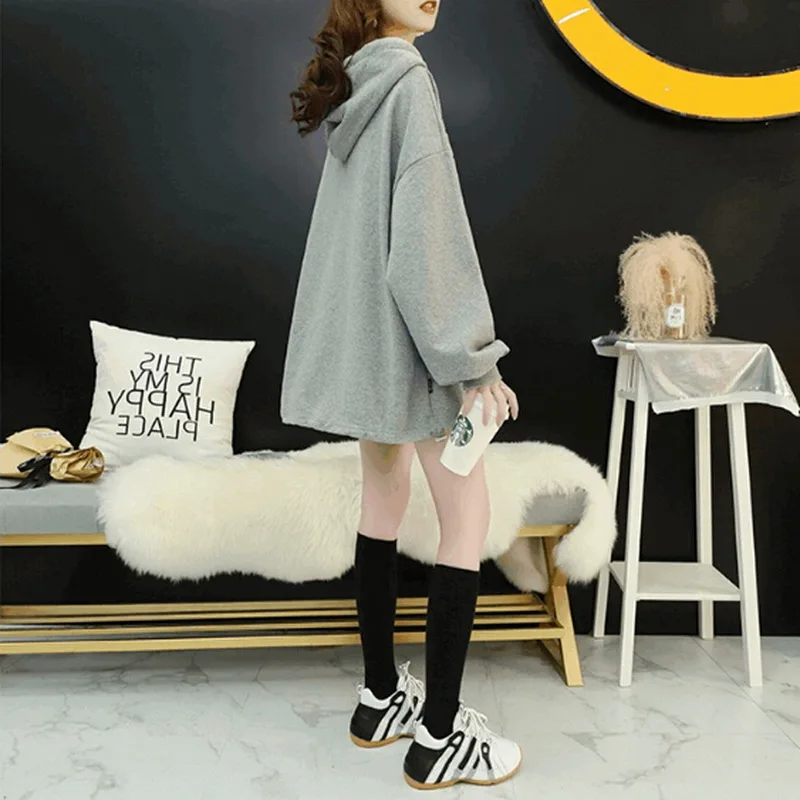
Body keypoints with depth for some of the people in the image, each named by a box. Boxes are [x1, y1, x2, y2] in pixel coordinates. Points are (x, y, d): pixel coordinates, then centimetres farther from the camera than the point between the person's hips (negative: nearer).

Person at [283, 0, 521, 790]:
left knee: (384, 501, 14)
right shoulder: (404, 78, -10)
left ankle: (381, 698, 26)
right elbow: (428, 231, -19)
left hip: (363, 334, 9)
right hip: (409, 335, -9)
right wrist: (471, 355, -17)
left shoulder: (351, 82, 16)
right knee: (467, 517, -1)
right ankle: (438, 737, 8)